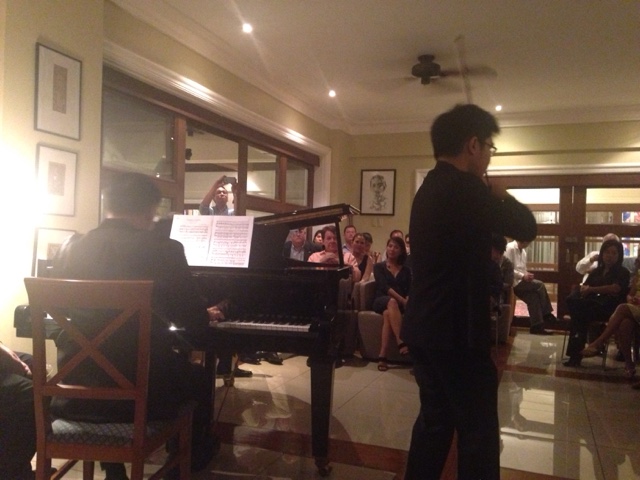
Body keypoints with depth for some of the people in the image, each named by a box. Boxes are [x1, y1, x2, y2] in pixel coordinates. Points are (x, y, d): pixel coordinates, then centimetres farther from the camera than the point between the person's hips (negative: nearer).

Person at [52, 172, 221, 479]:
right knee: (199, 377, 27)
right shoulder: (165, 249, -12)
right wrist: (206, 315, 18)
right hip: (143, 391, -3)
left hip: (76, 390, 4)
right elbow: (195, 322, -6)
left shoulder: (70, 249, 0)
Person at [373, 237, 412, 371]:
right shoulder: (379, 267, 13)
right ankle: (400, 342, -52)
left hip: (400, 303, 1)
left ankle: (382, 355, -47)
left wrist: (407, 301, -18)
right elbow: (384, 287, -5)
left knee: (388, 313, -38)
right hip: (381, 301, -1)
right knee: (392, 301, -41)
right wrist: (402, 300, -19)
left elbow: (409, 290, 7)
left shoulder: (406, 270, 20)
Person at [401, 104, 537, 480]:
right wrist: (501, 195, 4)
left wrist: (489, 197, 13)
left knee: (435, 419, 19)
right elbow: (526, 227, -11)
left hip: (425, 326, 10)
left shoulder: (430, 188, 13)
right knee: (479, 431, 4)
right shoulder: (465, 188, -18)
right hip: (457, 330, -9)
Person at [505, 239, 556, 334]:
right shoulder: (510, 248, -11)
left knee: (533, 297, -10)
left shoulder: (523, 251, 17)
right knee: (539, 285, -17)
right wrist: (522, 276, -20)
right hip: (513, 281, -8)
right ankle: (546, 313, -1)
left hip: (520, 281, 8)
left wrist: (527, 275, 0)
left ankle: (536, 326, -4)